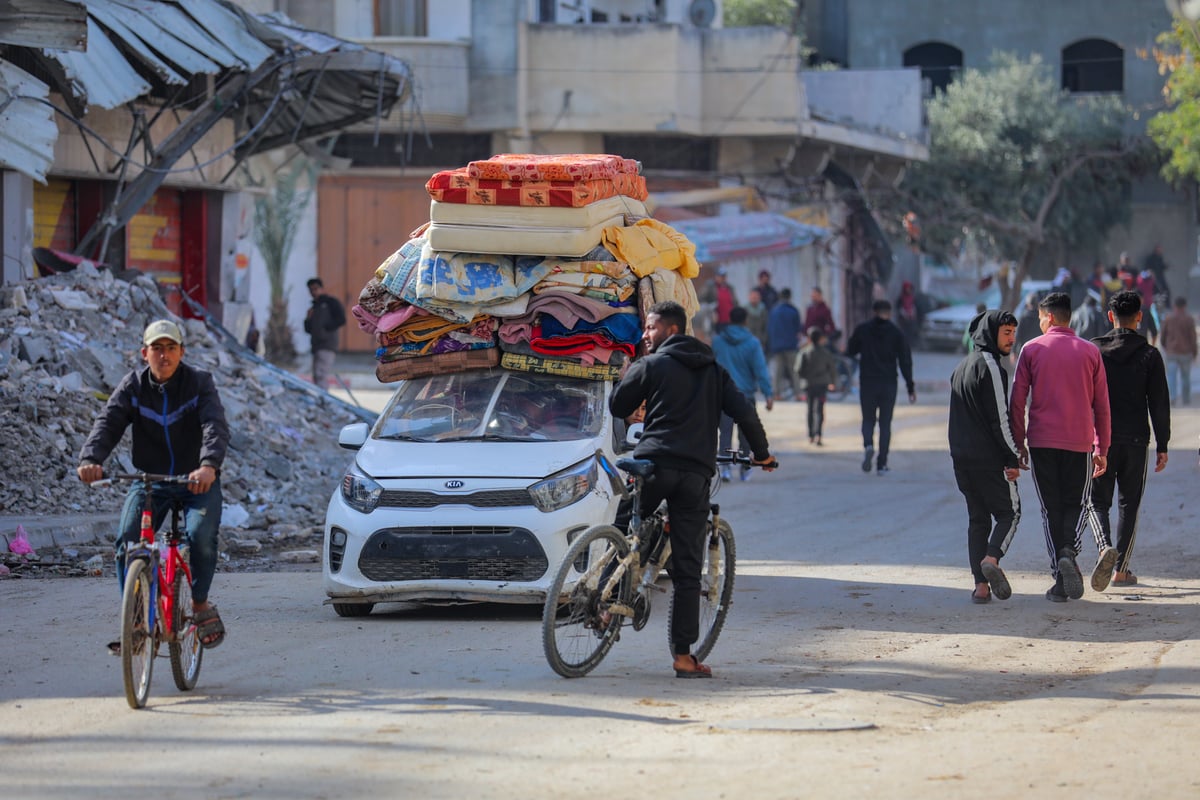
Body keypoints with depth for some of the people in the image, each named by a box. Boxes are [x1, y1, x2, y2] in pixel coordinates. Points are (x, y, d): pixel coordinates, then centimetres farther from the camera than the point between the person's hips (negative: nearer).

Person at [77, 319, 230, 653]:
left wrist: (209, 465, -46)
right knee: (127, 542, -19)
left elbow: (215, 426, -25)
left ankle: (200, 603, 0)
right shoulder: (133, 386, -2)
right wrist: (90, 459, -38)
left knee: (201, 536, -27)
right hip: (149, 481, 2)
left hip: (198, 481, -2)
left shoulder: (199, 382, -9)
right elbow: (108, 423, -16)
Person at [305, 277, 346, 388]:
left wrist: (326, 328, -11)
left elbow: (341, 319, -7)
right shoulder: (314, 307, 25)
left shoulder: (330, 302, 3)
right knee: (316, 378, 6)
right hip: (317, 346, 9)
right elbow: (308, 329, 25)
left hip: (327, 345, -9)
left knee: (321, 375, -21)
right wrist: (308, 319, 6)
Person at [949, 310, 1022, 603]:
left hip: (961, 457, 8)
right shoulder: (990, 366, -12)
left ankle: (981, 585, 2)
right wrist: (1013, 458, -13)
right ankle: (992, 559, -19)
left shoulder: (962, 366, 17)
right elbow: (1000, 417, -16)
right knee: (1009, 511, 4)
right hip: (989, 458, -8)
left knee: (977, 518, 9)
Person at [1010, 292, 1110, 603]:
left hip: (1041, 441, -1)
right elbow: (1101, 405, 7)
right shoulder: (1090, 352, 6)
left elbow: (1017, 401, -1)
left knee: (1051, 509, 6)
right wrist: (1102, 449, 13)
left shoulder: (1031, 350, 1)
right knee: (1075, 504, 12)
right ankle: (1069, 553, -17)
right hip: (1079, 442, 1)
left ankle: (1060, 581, 1)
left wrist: (1019, 444, 7)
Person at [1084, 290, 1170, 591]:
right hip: (1135, 440, 0)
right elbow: (1159, 403, -2)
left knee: (1097, 501, 6)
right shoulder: (1149, 355, -1)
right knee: (1129, 503, 11)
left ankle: (1105, 546, -23)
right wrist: (1162, 446, 3)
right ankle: (1121, 569, 10)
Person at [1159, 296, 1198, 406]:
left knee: (1171, 376, -3)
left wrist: (1164, 347, 23)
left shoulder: (1168, 318, -2)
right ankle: (1186, 399, 27)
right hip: (1186, 353, -1)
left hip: (1172, 353, 1)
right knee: (1185, 376, 16)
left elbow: (1162, 335, 3)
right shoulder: (1189, 319, -9)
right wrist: (1194, 354, 3)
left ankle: (1172, 398, -21)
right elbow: (1193, 338, -9)